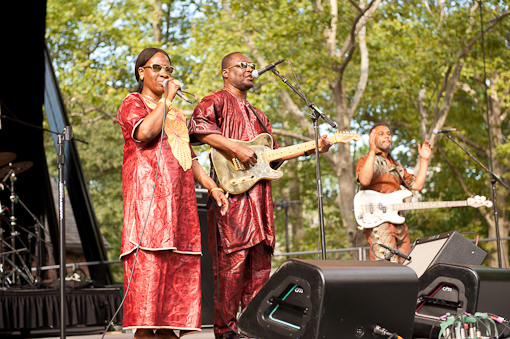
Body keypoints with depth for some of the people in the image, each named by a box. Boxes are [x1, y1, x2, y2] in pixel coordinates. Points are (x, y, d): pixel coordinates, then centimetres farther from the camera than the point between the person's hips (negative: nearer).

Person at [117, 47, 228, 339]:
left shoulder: (175, 114, 29)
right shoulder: (133, 104, 6)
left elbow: (190, 156, 27)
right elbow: (144, 132, -16)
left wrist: (213, 187, 15)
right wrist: (167, 99, -6)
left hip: (179, 200, 7)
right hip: (148, 193, -7)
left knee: (179, 268, 0)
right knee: (148, 263, -16)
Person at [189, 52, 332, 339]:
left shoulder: (258, 115, 30)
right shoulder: (217, 101, 3)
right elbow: (198, 127, -17)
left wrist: (312, 149, 19)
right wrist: (236, 149, -22)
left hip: (259, 199, 8)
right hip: (232, 195, -8)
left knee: (260, 264, 7)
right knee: (232, 262, -11)